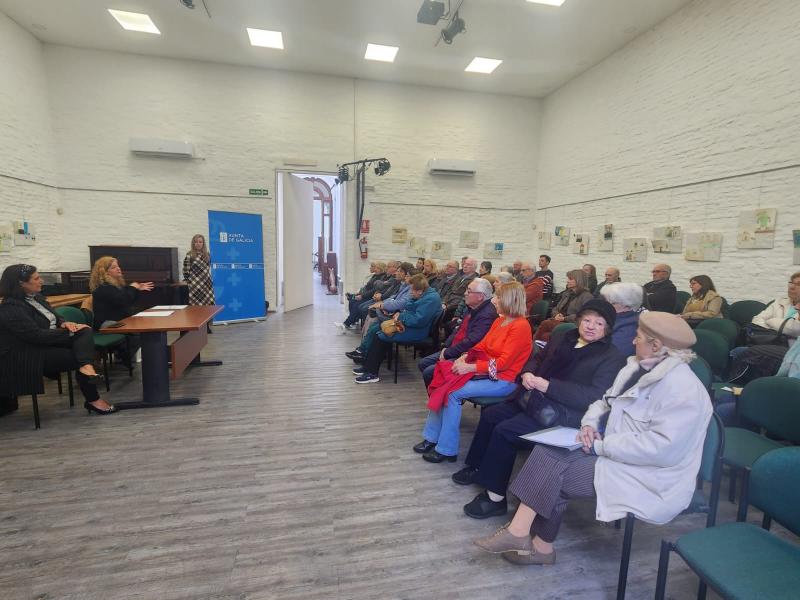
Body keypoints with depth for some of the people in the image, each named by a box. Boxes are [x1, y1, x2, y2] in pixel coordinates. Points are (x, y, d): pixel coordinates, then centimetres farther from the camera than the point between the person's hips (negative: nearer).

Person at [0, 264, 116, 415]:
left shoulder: (36, 297, 8)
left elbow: (54, 317, 19)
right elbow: (37, 336, -25)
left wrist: (64, 323, -5)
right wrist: (70, 332, -18)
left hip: (49, 341, 8)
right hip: (30, 355, -8)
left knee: (85, 331, -18)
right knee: (79, 357, -18)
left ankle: (86, 367, -41)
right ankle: (93, 400, -8)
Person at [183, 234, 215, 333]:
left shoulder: (207, 255, 11)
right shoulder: (189, 255, -3)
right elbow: (185, 271, -3)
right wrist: (188, 281, -4)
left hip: (207, 284, 4)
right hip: (195, 285, -4)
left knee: (208, 304, 3)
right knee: (196, 305, -3)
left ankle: (207, 326, 13)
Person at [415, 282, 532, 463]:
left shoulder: (520, 326, -16)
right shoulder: (499, 321, 10)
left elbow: (503, 362, -21)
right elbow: (482, 346, 12)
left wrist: (469, 367, -22)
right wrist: (464, 357, -7)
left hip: (503, 380, -8)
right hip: (485, 371, 8)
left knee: (453, 392, -21)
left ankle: (447, 449, -7)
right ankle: (432, 437, 3)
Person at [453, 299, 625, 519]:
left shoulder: (612, 358, -10)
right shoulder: (563, 337, 11)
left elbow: (594, 397, -21)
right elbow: (537, 358, 20)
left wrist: (548, 385, -24)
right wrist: (527, 373, -4)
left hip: (563, 415, -8)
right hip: (536, 399, 8)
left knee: (504, 431, -19)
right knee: (490, 415, 4)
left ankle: (495, 497, -4)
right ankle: (477, 467, 24)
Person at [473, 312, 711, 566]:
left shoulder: (681, 388, -21)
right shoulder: (639, 368, 8)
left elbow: (663, 448, -28)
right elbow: (606, 401, 17)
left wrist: (601, 446, -21)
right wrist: (590, 423, -5)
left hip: (649, 476, -9)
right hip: (617, 451, 9)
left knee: (554, 472, -16)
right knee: (548, 452, -9)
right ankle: (521, 533, -4)